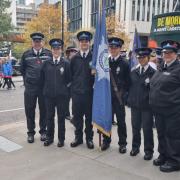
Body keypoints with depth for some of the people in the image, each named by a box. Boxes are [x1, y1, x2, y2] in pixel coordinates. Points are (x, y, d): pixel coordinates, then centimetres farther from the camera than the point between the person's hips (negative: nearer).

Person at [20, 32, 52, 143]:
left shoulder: (49, 54, 0)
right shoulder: (26, 54, 4)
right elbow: (22, 69, 16)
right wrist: (27, 80, 11)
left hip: (45, 87, -1)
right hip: (30, 87, 1)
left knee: (44, 110, 8)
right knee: (29, 110, 6)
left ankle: (43, 131, 24)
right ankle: (31, 132, 21)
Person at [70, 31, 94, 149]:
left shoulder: (94, 57, -1)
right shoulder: (74, 58, 6)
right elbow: (71, 74, 9)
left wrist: (95, 86, -3)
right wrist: (73, 87, 6)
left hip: (89, 92, -2)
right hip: (76, 92, 2)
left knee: (89, 116, 8)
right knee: (77, 116, 9)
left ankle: (89, 138, 22)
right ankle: (78, 137, 24)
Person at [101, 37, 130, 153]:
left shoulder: (124, 64, -2)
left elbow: (128, 82, -2)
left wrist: (123, 94, -8)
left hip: (119, 97, -2)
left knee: (121, 121, 7)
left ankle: (122, 143, 19)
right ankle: (106, 141, 25)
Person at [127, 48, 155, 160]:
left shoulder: (153, 72, -7)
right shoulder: (134, 72, 8)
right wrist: (129, 100, 6)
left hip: (147, 105, -4)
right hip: (135, 105, 4)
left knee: (147, 129, 5)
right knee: (135, 127, 14)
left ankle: (148, 150, 20)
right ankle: (135, 147, 31)